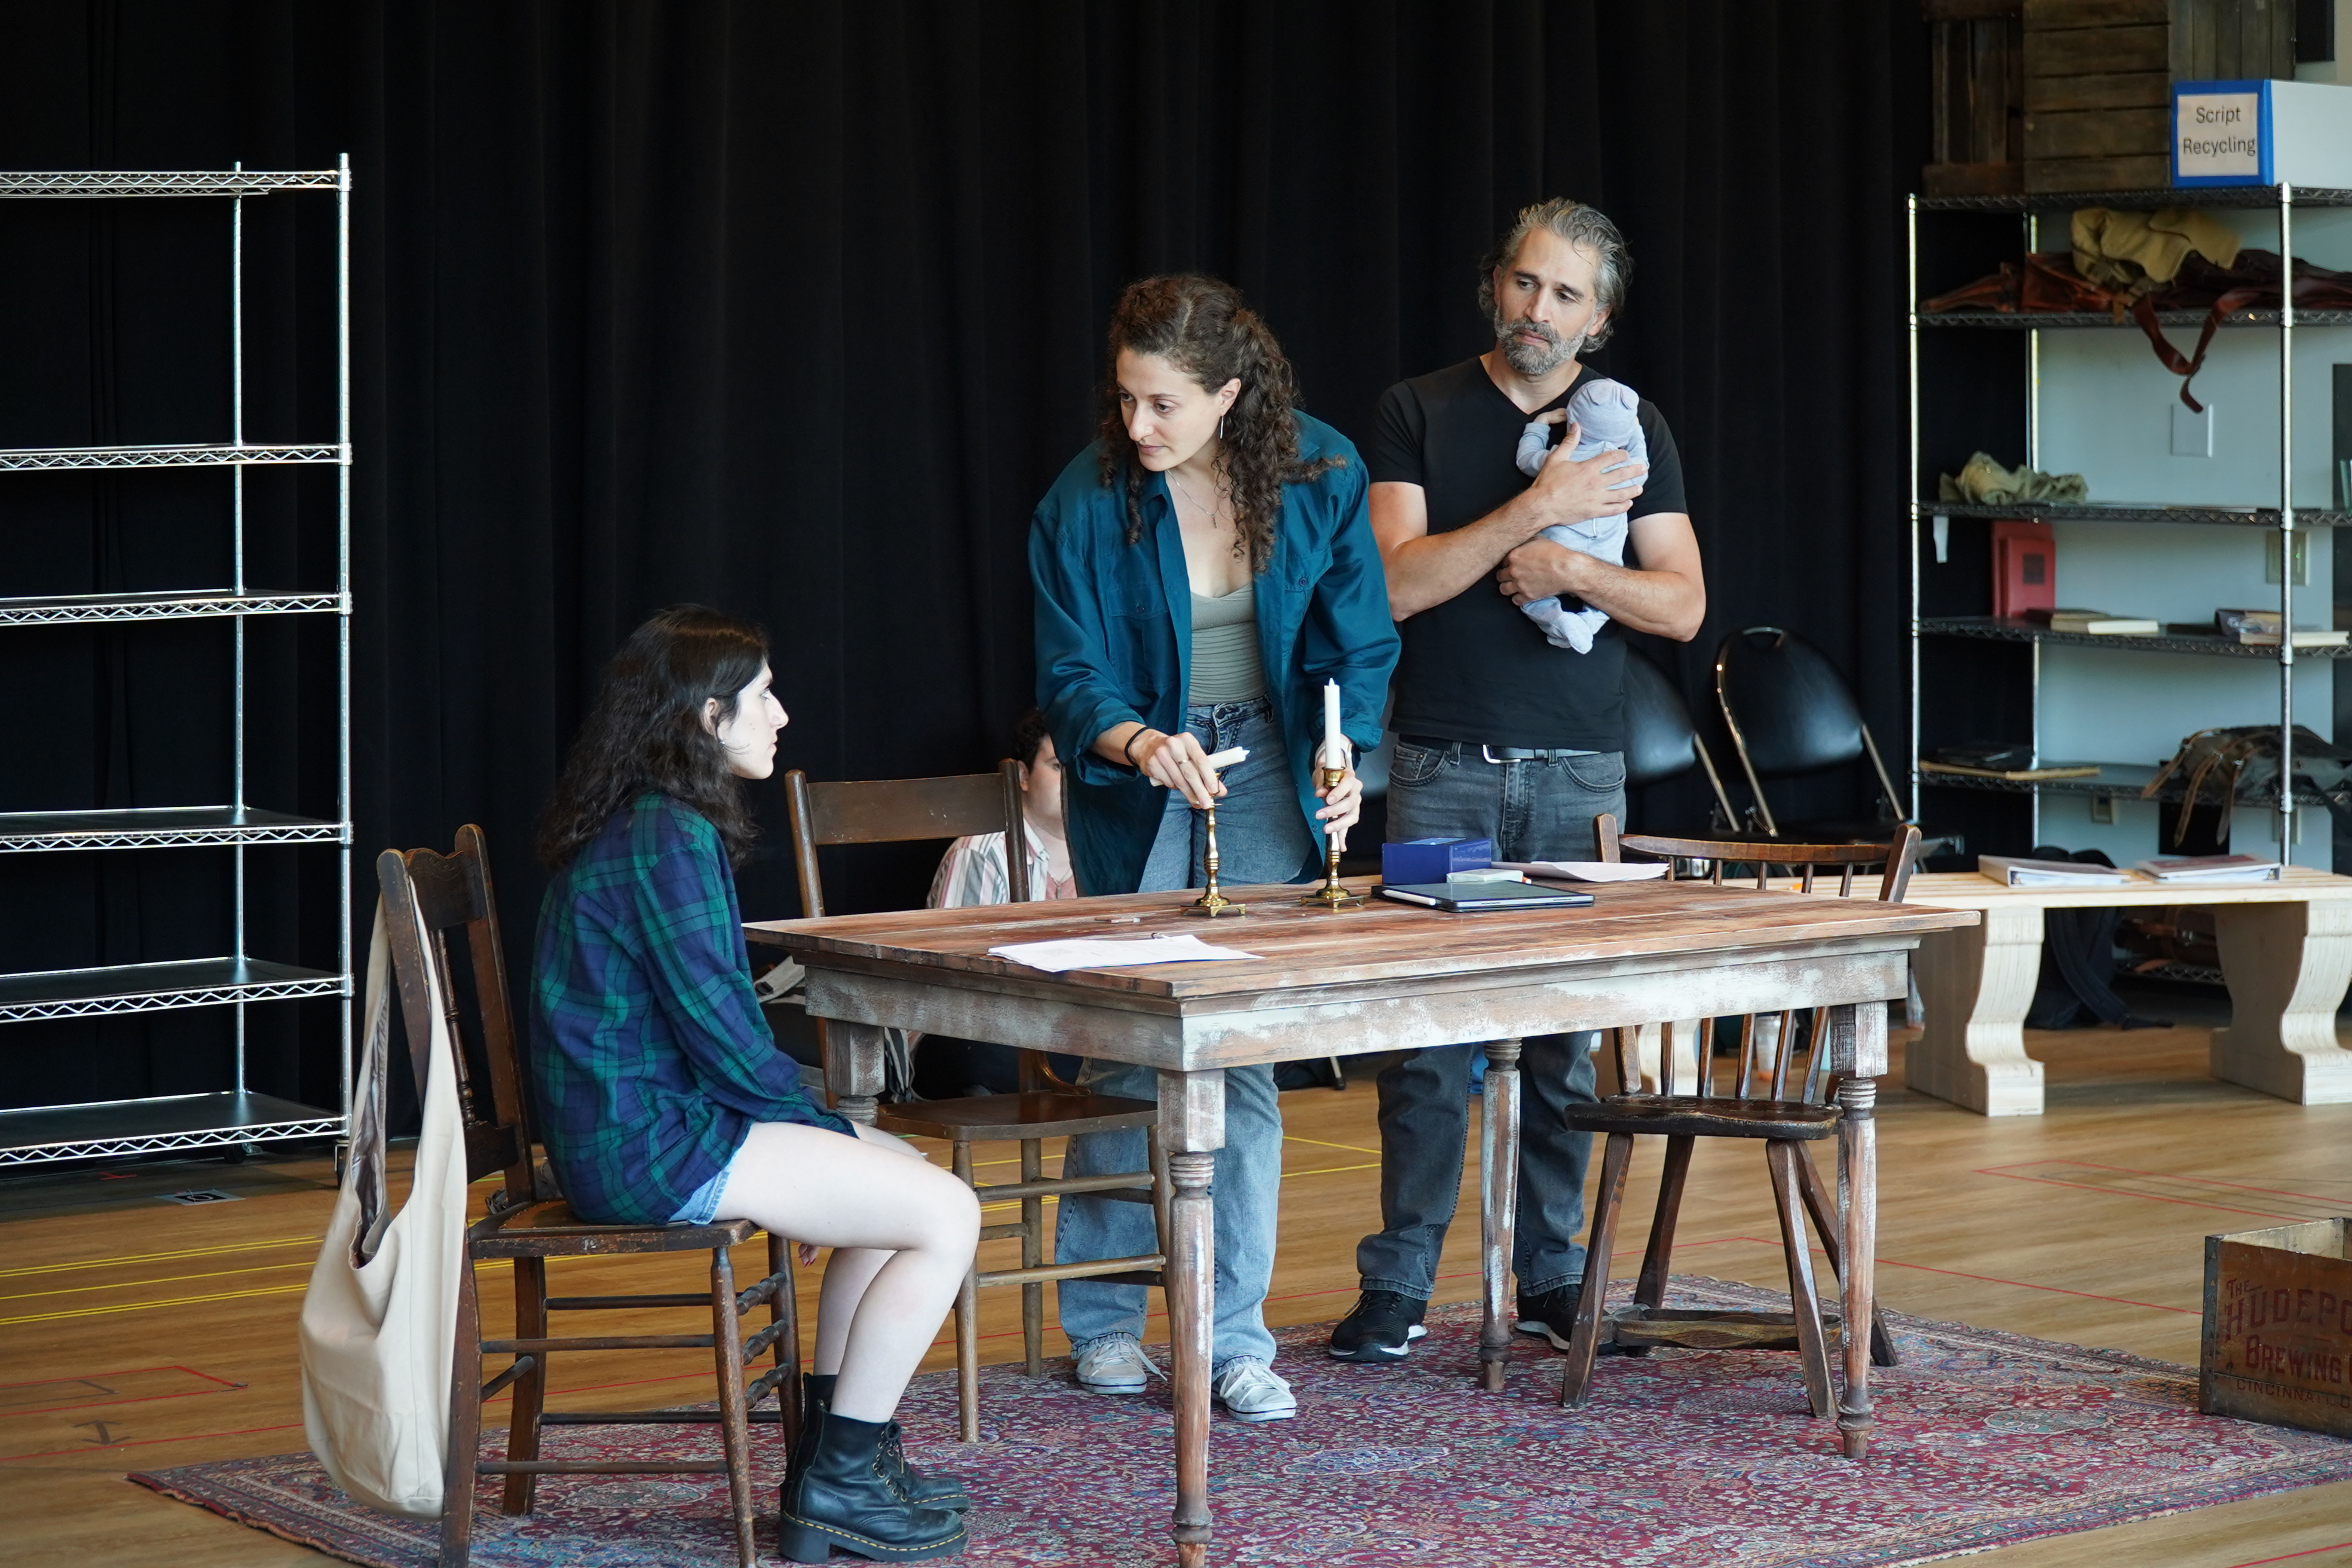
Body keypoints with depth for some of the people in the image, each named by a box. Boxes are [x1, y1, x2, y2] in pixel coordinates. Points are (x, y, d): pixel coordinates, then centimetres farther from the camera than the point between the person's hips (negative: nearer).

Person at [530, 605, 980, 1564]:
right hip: (645, 1144, -11)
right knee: (945, 1213, -11)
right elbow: (716, 1024, -19)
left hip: (630, 1123, 11)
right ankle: (839, 1485, -3)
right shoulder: (669, 838, -18)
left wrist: (817, 1131, 11)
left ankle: (836, 1454, 23)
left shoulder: (640, 825, 15)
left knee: (901, 1168, 22)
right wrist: (822, 1130, -3)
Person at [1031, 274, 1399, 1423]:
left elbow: (1356, 642, 3)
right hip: (1136, 789, -1)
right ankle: (1101, 1320, 18)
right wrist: (1139, 744, -31)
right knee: (1127, 1056, 2)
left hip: (1266, 785, 1)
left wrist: (1342, 756, -14)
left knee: (1244, 1059, -5)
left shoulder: (1320, 474, -7)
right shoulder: (1087, 503, -11)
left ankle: (1233, 1337, 1)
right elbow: (1070, 678, -9)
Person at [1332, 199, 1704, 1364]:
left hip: (1579, 774, 2)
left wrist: (1572, 569, -12)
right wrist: (1537, 508, -13)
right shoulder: (1418, 415, 5)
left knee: (1566, 1041, 2)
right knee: (1424, 1037, -4)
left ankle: (1550, 1277, 11)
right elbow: (1396, 585, -7)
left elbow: (1681, 606, 5)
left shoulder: (1631, 430, 10)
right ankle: (1399, 1284, 1)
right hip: (1442, 772, -2)